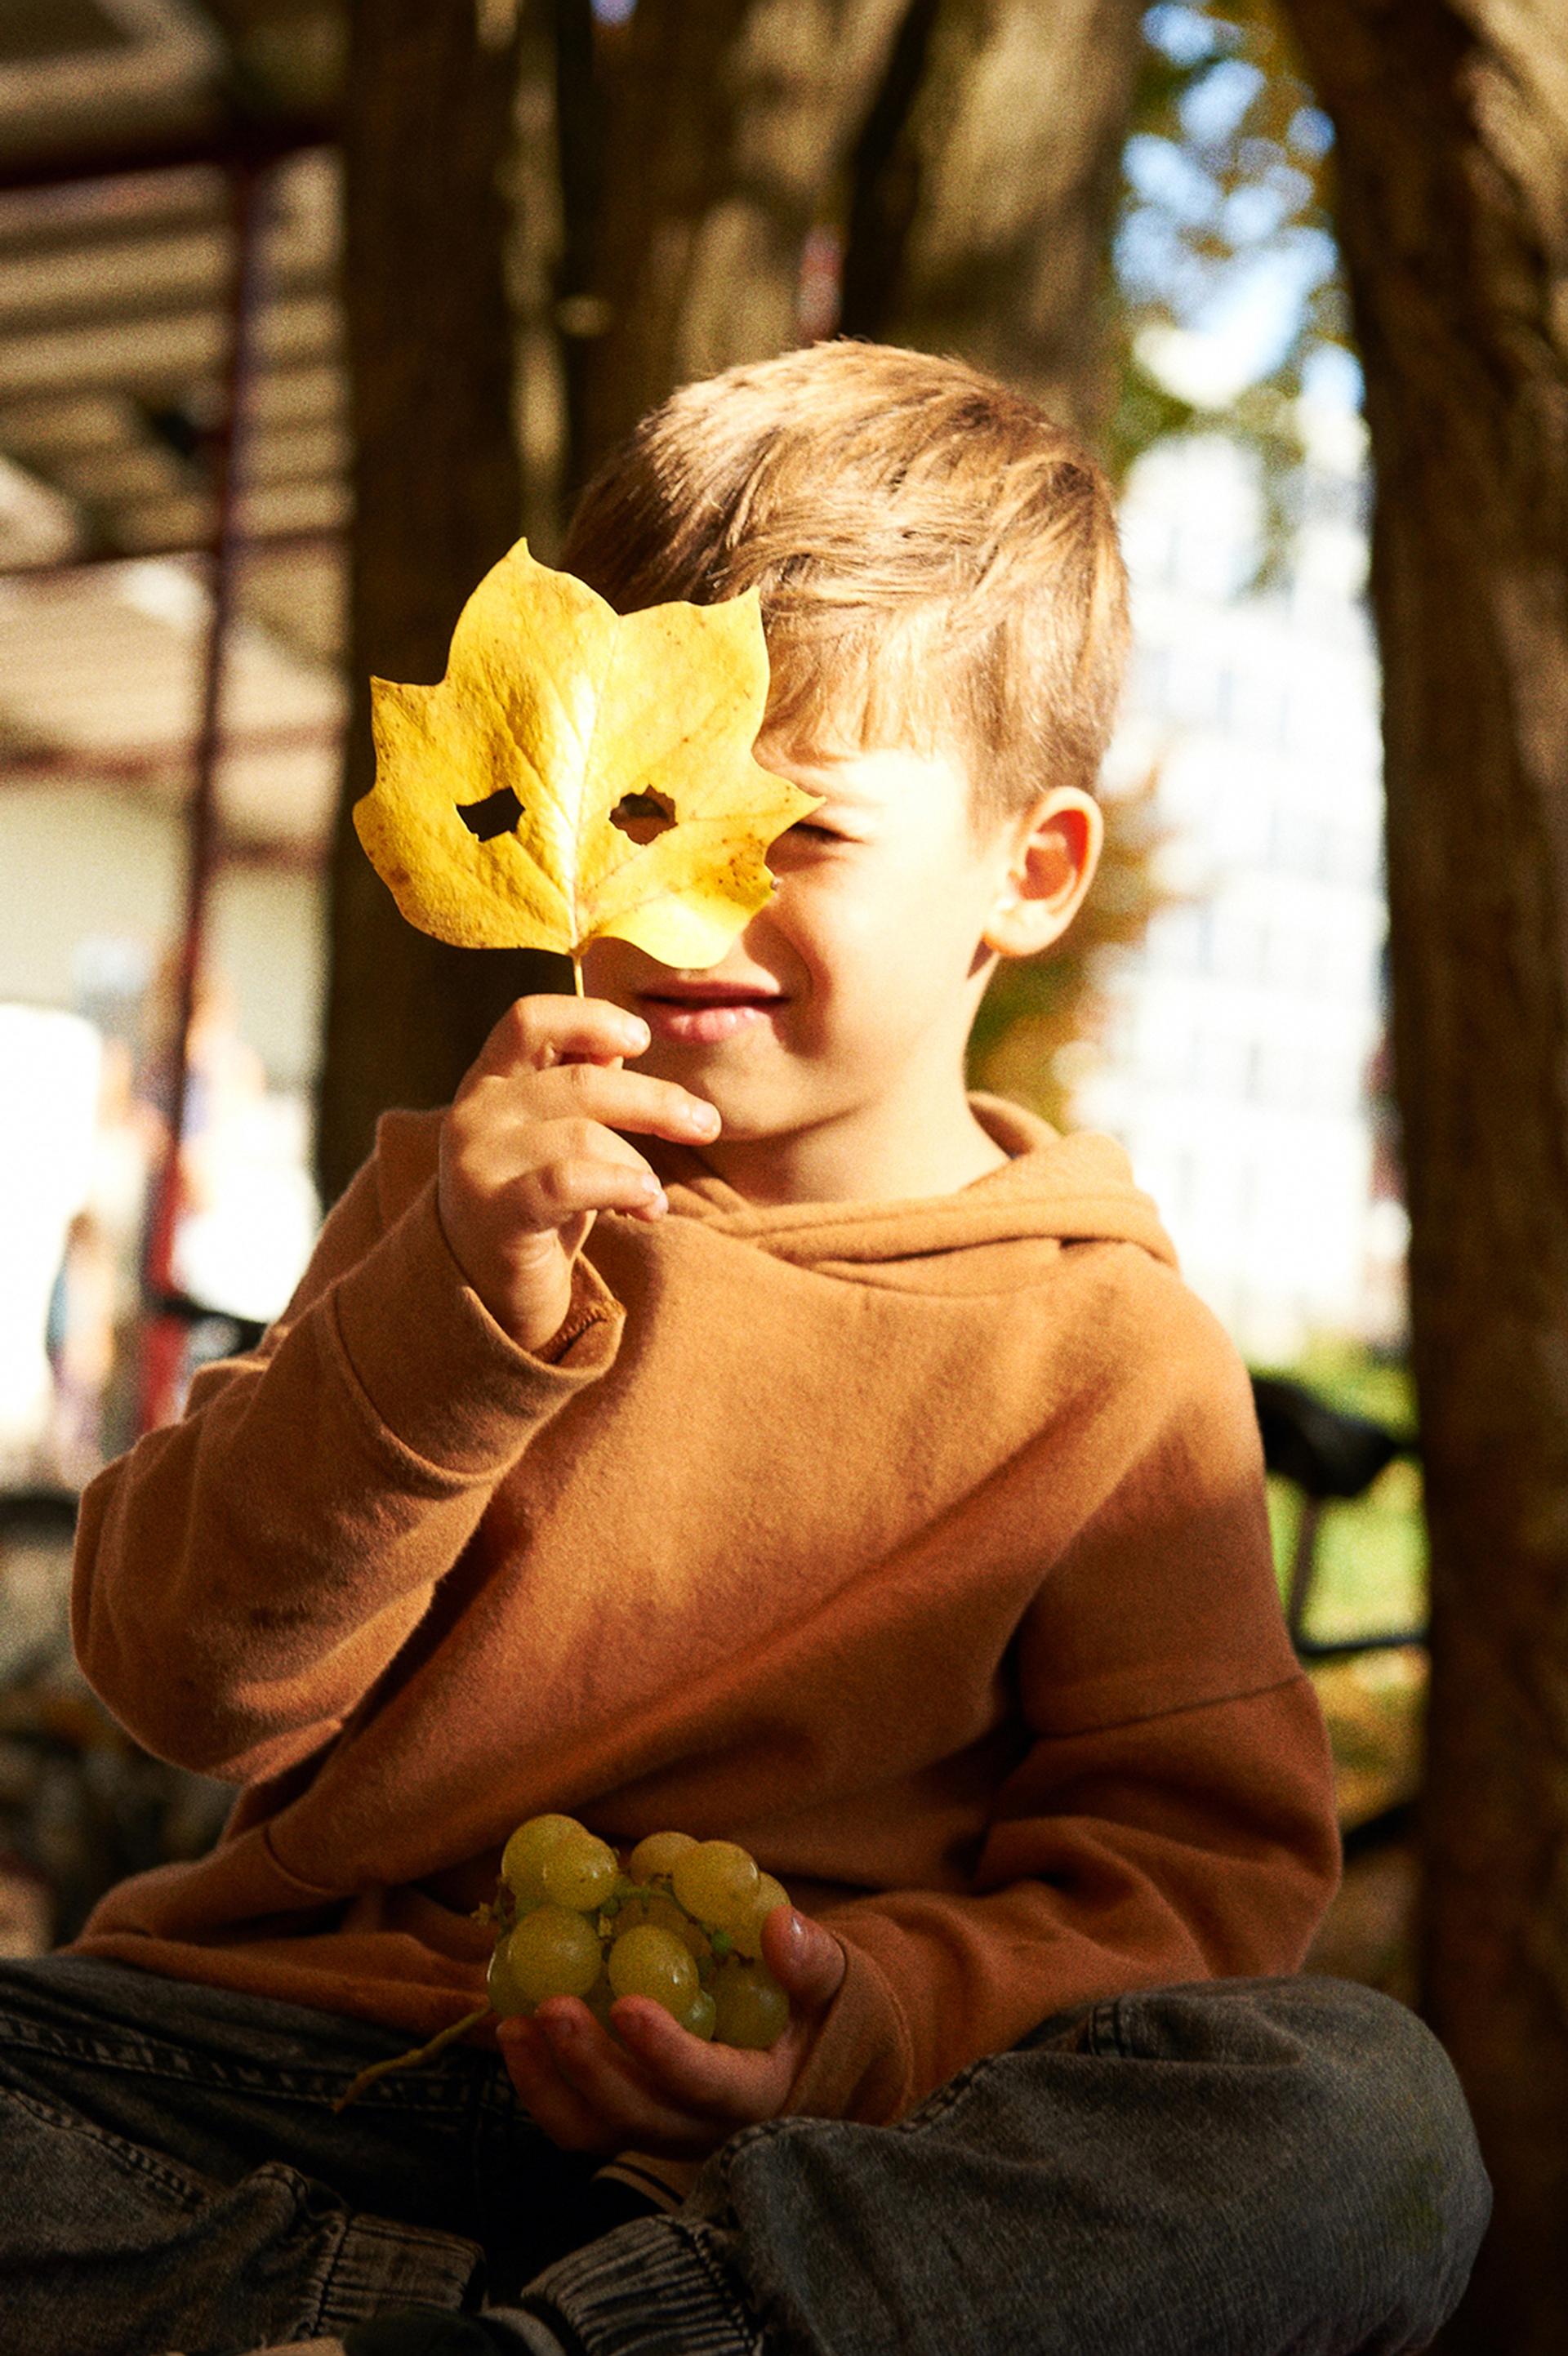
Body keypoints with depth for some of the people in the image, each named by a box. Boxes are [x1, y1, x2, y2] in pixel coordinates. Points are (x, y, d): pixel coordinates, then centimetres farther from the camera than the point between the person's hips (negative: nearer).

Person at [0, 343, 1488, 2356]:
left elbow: (1186, 1858, 2)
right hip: (286, 2033, 1)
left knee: (1371, 2121, -27)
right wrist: (457, 1315, -18)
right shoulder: (464, 1197, 11)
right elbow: (191, 1680, 0)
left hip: (774, 2130, -1)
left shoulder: (1116, 1356, 4)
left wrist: (872, 2012, -19)